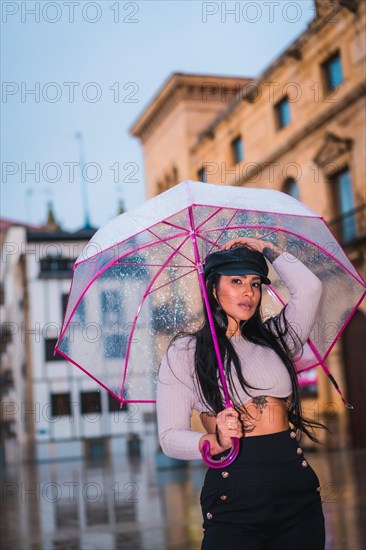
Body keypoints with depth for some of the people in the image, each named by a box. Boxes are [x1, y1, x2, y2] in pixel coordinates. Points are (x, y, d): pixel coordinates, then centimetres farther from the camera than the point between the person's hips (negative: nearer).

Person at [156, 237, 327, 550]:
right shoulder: (184, 352, 0)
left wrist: (267, 249, 10)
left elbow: (309, 288, -2)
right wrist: (214, 442, -24)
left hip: (297, 485, 4)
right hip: (233, 492, -3)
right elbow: (170, 438, -4)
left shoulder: (274, 338, 12)